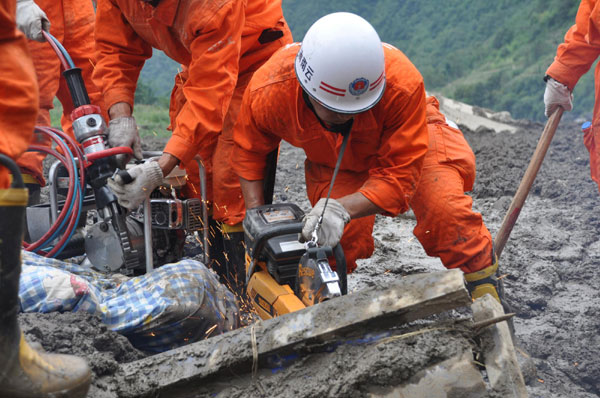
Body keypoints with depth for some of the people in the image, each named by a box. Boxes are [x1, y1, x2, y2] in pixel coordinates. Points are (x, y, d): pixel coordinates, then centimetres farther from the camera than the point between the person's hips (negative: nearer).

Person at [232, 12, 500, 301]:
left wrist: (342, 209, -50)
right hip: (333, 163, 2)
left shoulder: (403, 83, -42)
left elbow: (399, 175, -35)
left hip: (407, 140, -1)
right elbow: (249, 149, -11)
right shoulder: (268, 91, -35)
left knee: (446, 211, -25)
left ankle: (483, 288, -4)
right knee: (342, 240, -19)